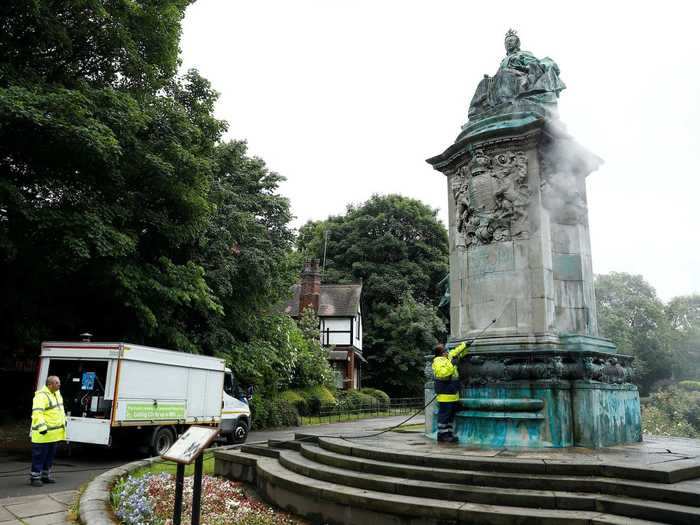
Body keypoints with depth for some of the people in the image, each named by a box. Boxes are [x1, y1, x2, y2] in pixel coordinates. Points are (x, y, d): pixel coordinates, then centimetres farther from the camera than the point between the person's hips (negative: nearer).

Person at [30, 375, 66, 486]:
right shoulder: (41, 395, -19)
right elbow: (37, 413, -28)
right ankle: (35, 477, 11)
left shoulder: (57, 393, 12)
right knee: (39, 456, 1)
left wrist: (63, 421, 27)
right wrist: (41, 426, -35)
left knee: (50, 456, 16)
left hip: (55, 433, 9)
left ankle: (45, 475, 27)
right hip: (43, 433, -9)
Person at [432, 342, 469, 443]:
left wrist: (465, 345, 24)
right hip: (445, 394, -10)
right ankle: (442, 434, 3)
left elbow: (456, 351, 29)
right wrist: (451, 364, -26)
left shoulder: (449, 357, 13)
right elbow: (442, 373, -29)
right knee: (444, 414, -4)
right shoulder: (438, 361, -15)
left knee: (451, 414, 14)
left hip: (453, 393, 10)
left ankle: (449, 433, 21)